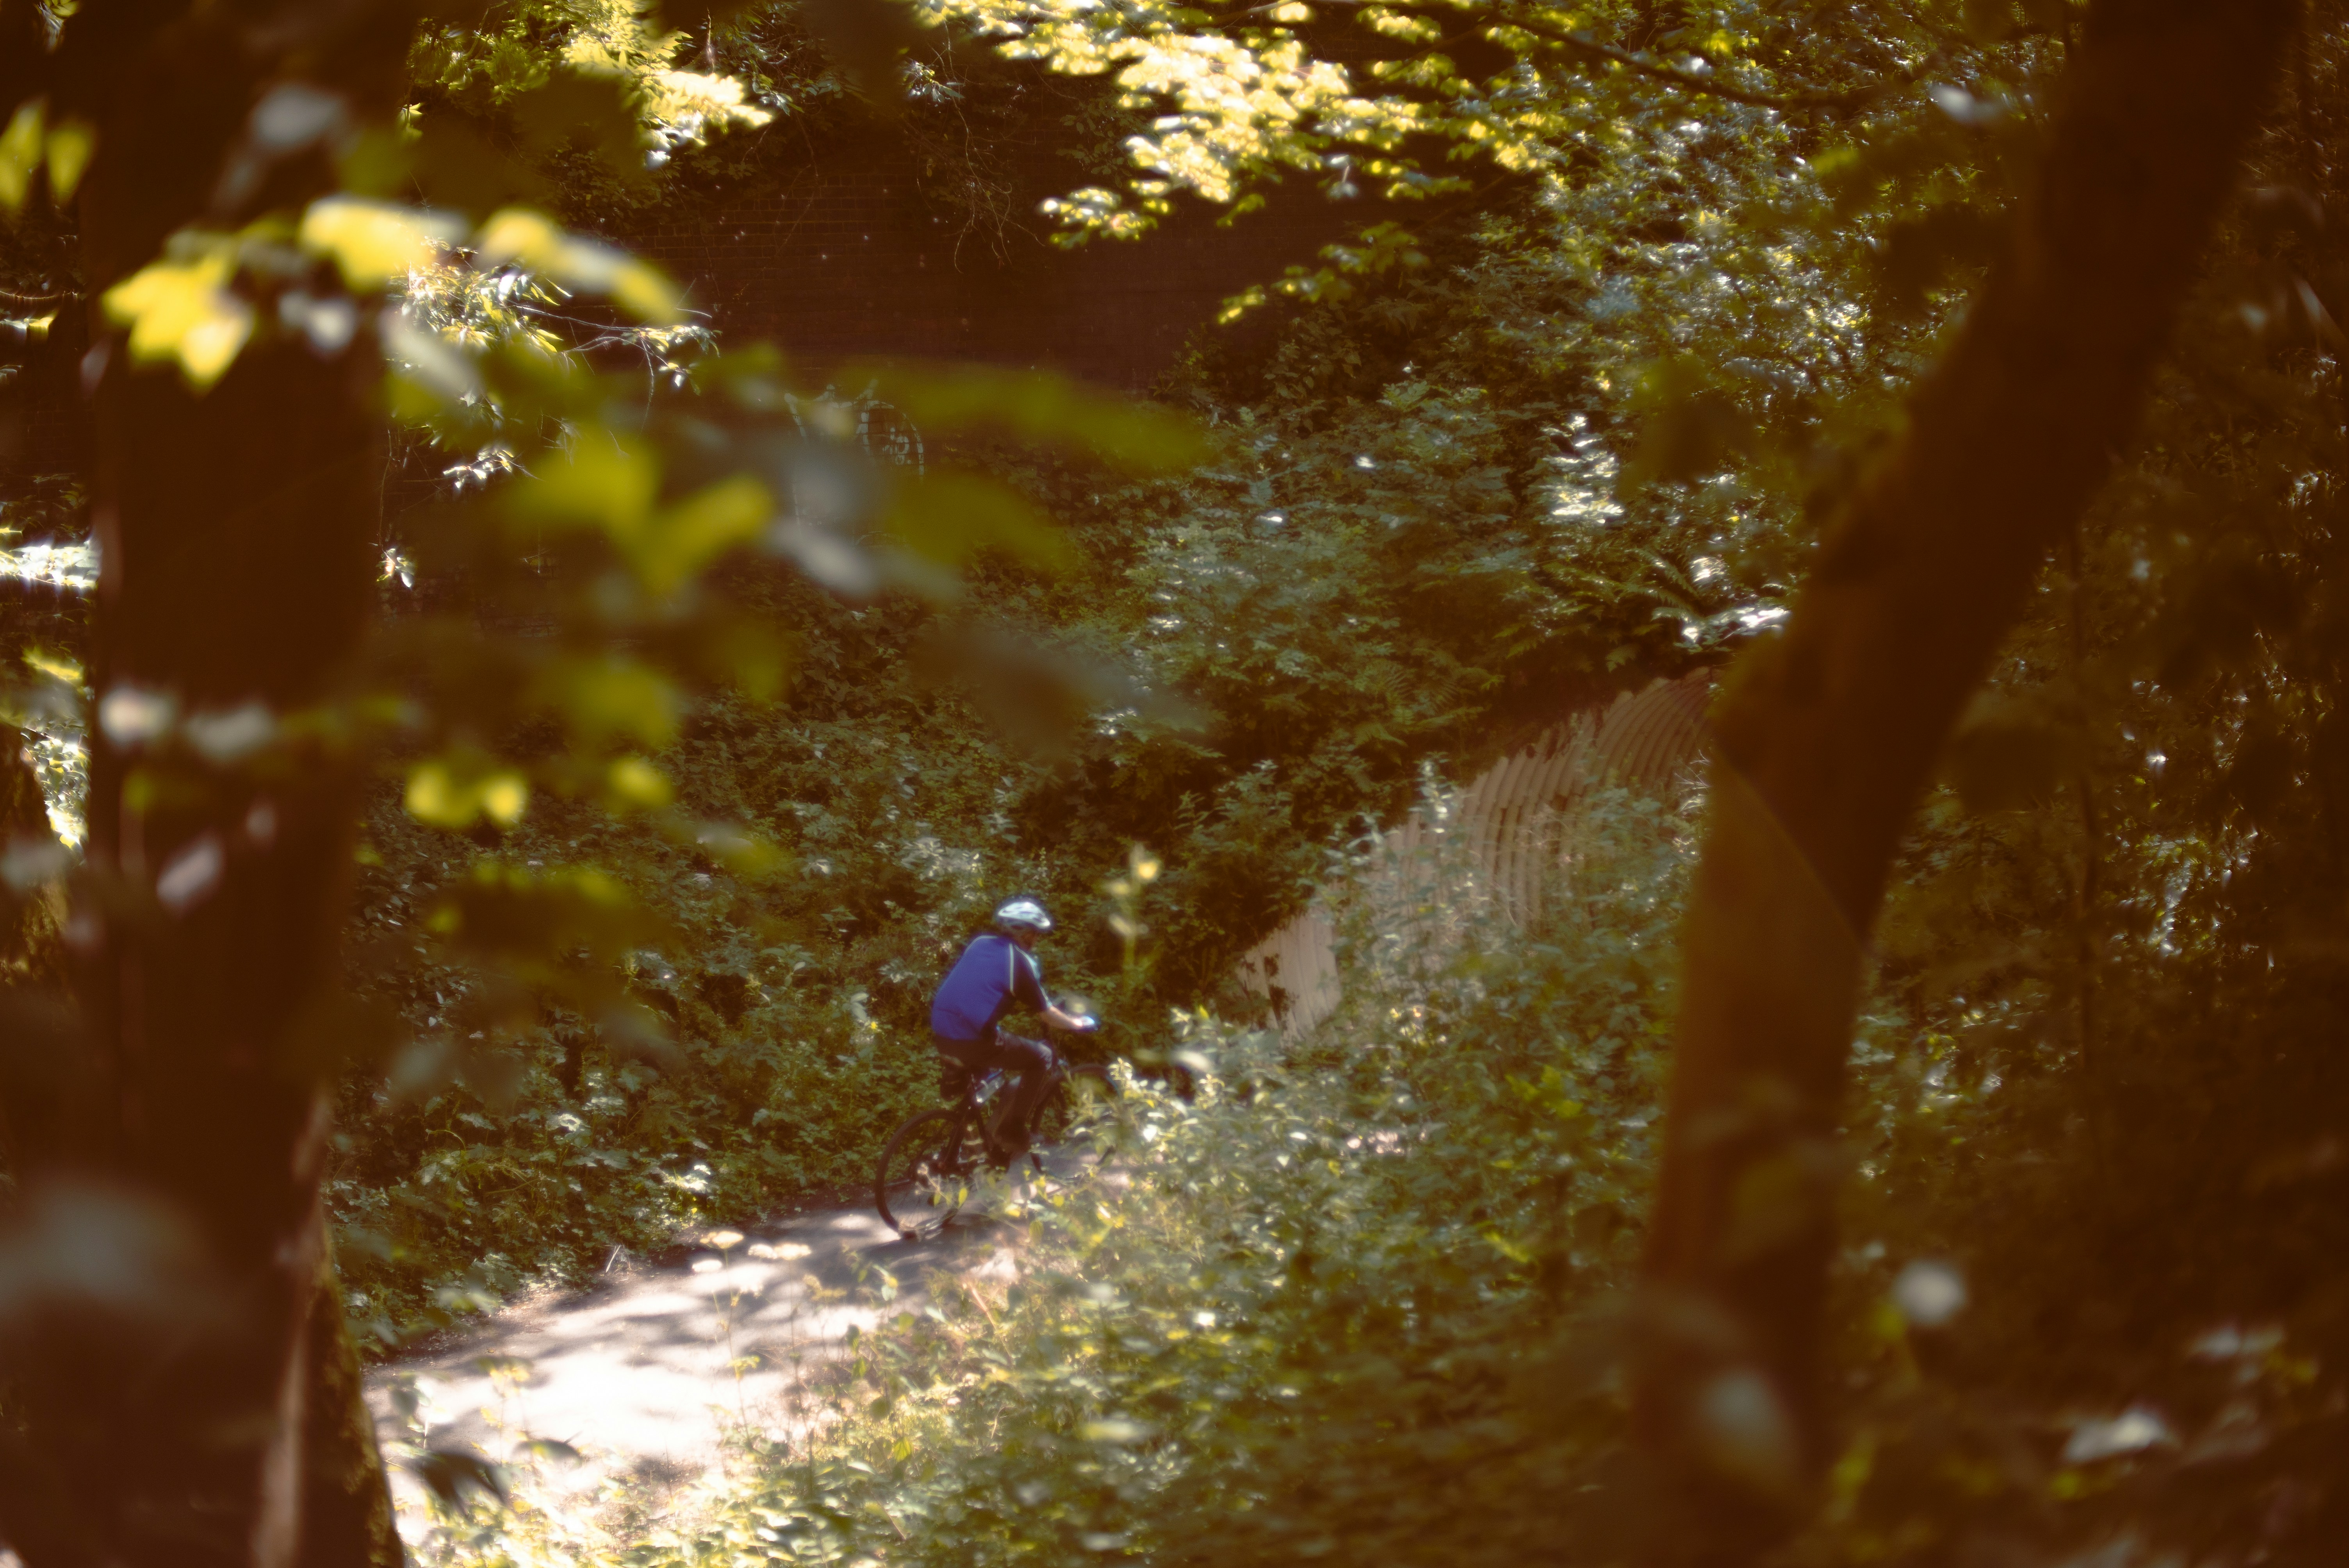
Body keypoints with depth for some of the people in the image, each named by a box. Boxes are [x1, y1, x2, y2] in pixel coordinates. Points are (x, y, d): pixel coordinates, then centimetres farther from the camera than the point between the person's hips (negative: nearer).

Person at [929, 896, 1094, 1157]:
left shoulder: (980, 942, 16)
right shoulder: (1020, 960, -2)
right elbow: (1047, 1014, 5)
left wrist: (1015, 1002, 48)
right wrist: (1077, 1024, 23)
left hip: (940, 1036, 7)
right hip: (973, 1042, -7)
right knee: (1042, 1057, 11)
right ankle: (1015, 1134, 10)